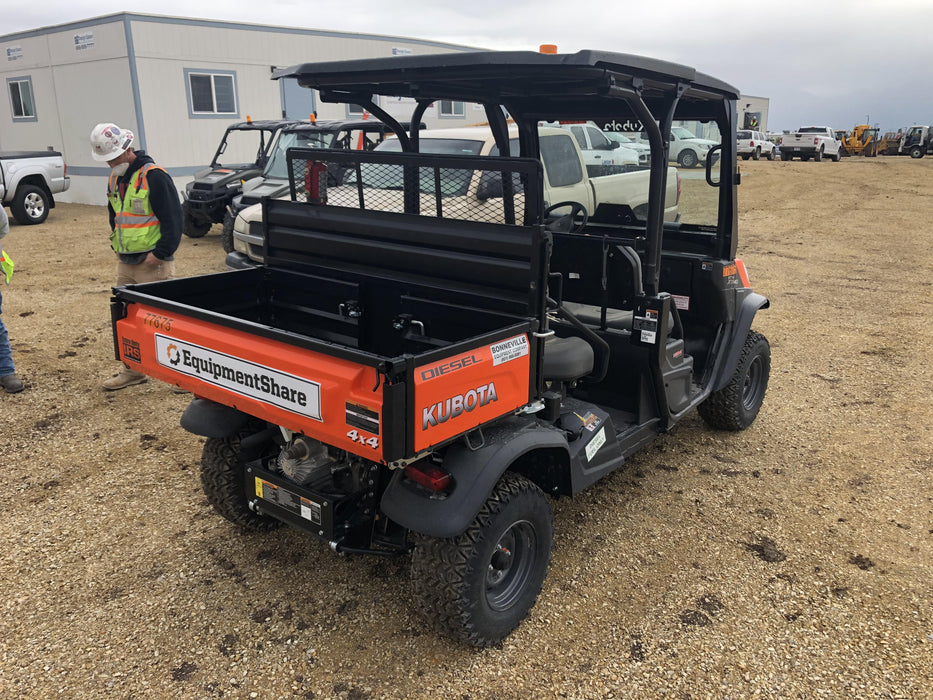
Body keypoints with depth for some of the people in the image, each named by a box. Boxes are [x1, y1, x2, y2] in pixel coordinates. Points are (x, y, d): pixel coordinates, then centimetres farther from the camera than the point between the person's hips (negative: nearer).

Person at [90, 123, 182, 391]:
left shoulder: (153, 176, -14)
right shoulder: (115, 179, 13)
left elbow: (173, 219, -18)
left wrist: (160, 252, -19)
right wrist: (117, 244, 13)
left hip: (153, 264, -9)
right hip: (125, 263, 9)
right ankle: (132, 371, 27)